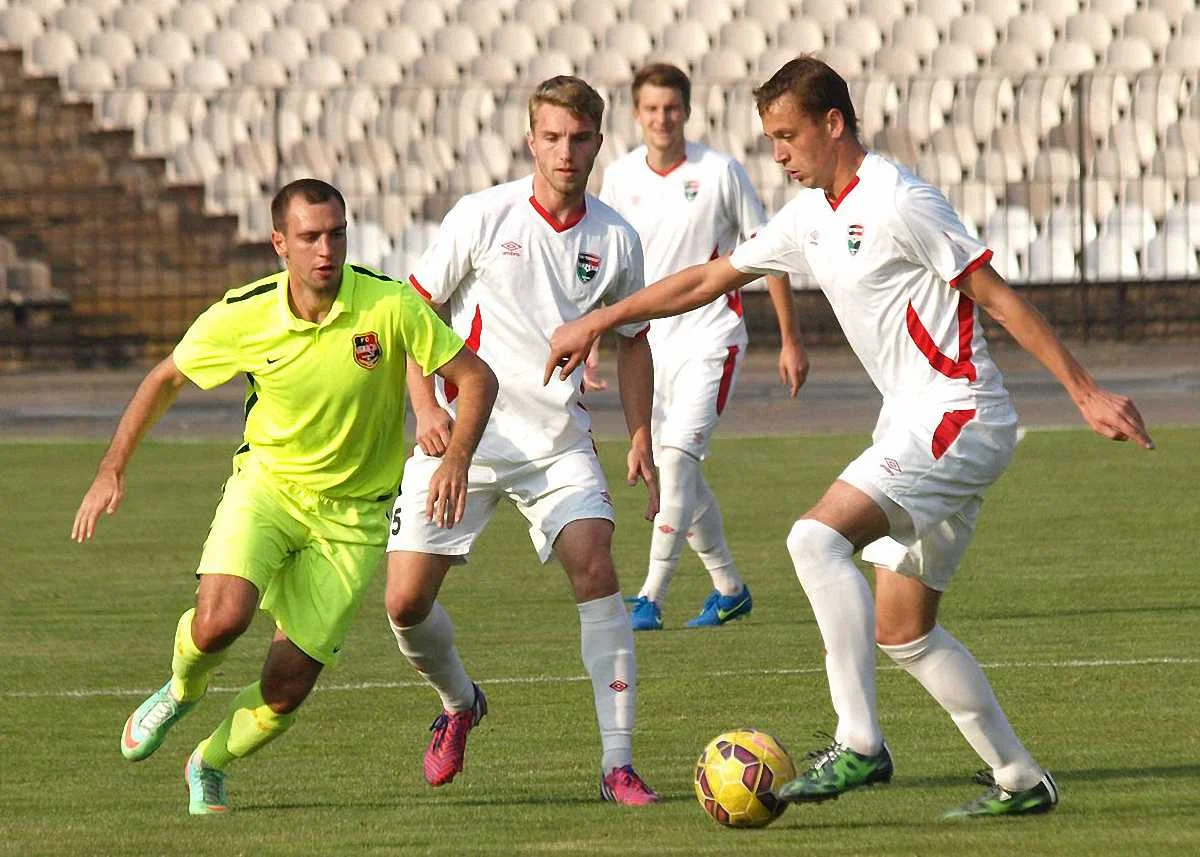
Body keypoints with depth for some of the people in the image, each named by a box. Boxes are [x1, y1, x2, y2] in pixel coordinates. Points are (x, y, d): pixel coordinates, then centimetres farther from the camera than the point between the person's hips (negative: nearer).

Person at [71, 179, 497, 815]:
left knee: (287, 686, -5)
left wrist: (455, 460, -27)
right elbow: (165, 379, 5)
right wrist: (111, 471, 2)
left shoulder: (390, 306, -18)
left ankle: (209, 765, 28)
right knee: (220, 620, -28)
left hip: (353, 513, 0)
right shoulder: (242, 316, -12)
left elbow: (476, 378, -10)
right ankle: (181, 691, 11)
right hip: (267, 482, 0)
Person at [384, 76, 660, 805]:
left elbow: (632, 340, 16)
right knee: (407, 600, -5)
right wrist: (426, 408, -12)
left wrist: (641, 438, 7)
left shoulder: (615, 239, 2)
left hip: (558, 440, 1)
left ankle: (618, 763, -16)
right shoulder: (483, 217, -6)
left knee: (595, 566, -20)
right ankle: (459, 704, 29)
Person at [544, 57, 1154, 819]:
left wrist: (1087, 394, -14)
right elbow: (709, 280, 23)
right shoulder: (811, 218, 13)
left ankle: (859, 744, -23)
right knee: (903, 632, 10)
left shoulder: (897, 203, -14)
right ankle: (1020, 779, 16)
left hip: (959, 418, -10)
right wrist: (598, 323, 22)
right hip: (915, 422, 10)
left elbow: (998, 298, -13)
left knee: (819, 536, -23)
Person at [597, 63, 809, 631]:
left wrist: (790, 340, 0)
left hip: (710, 335, -5)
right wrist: (591, 338, 9)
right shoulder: (620, 177, 2)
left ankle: (650, 599, -20)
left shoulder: (720, 173, -9)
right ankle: (729, 589, 27)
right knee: (677, 474, 10)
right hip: (650, 341, 5)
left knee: (676, 456, -19)